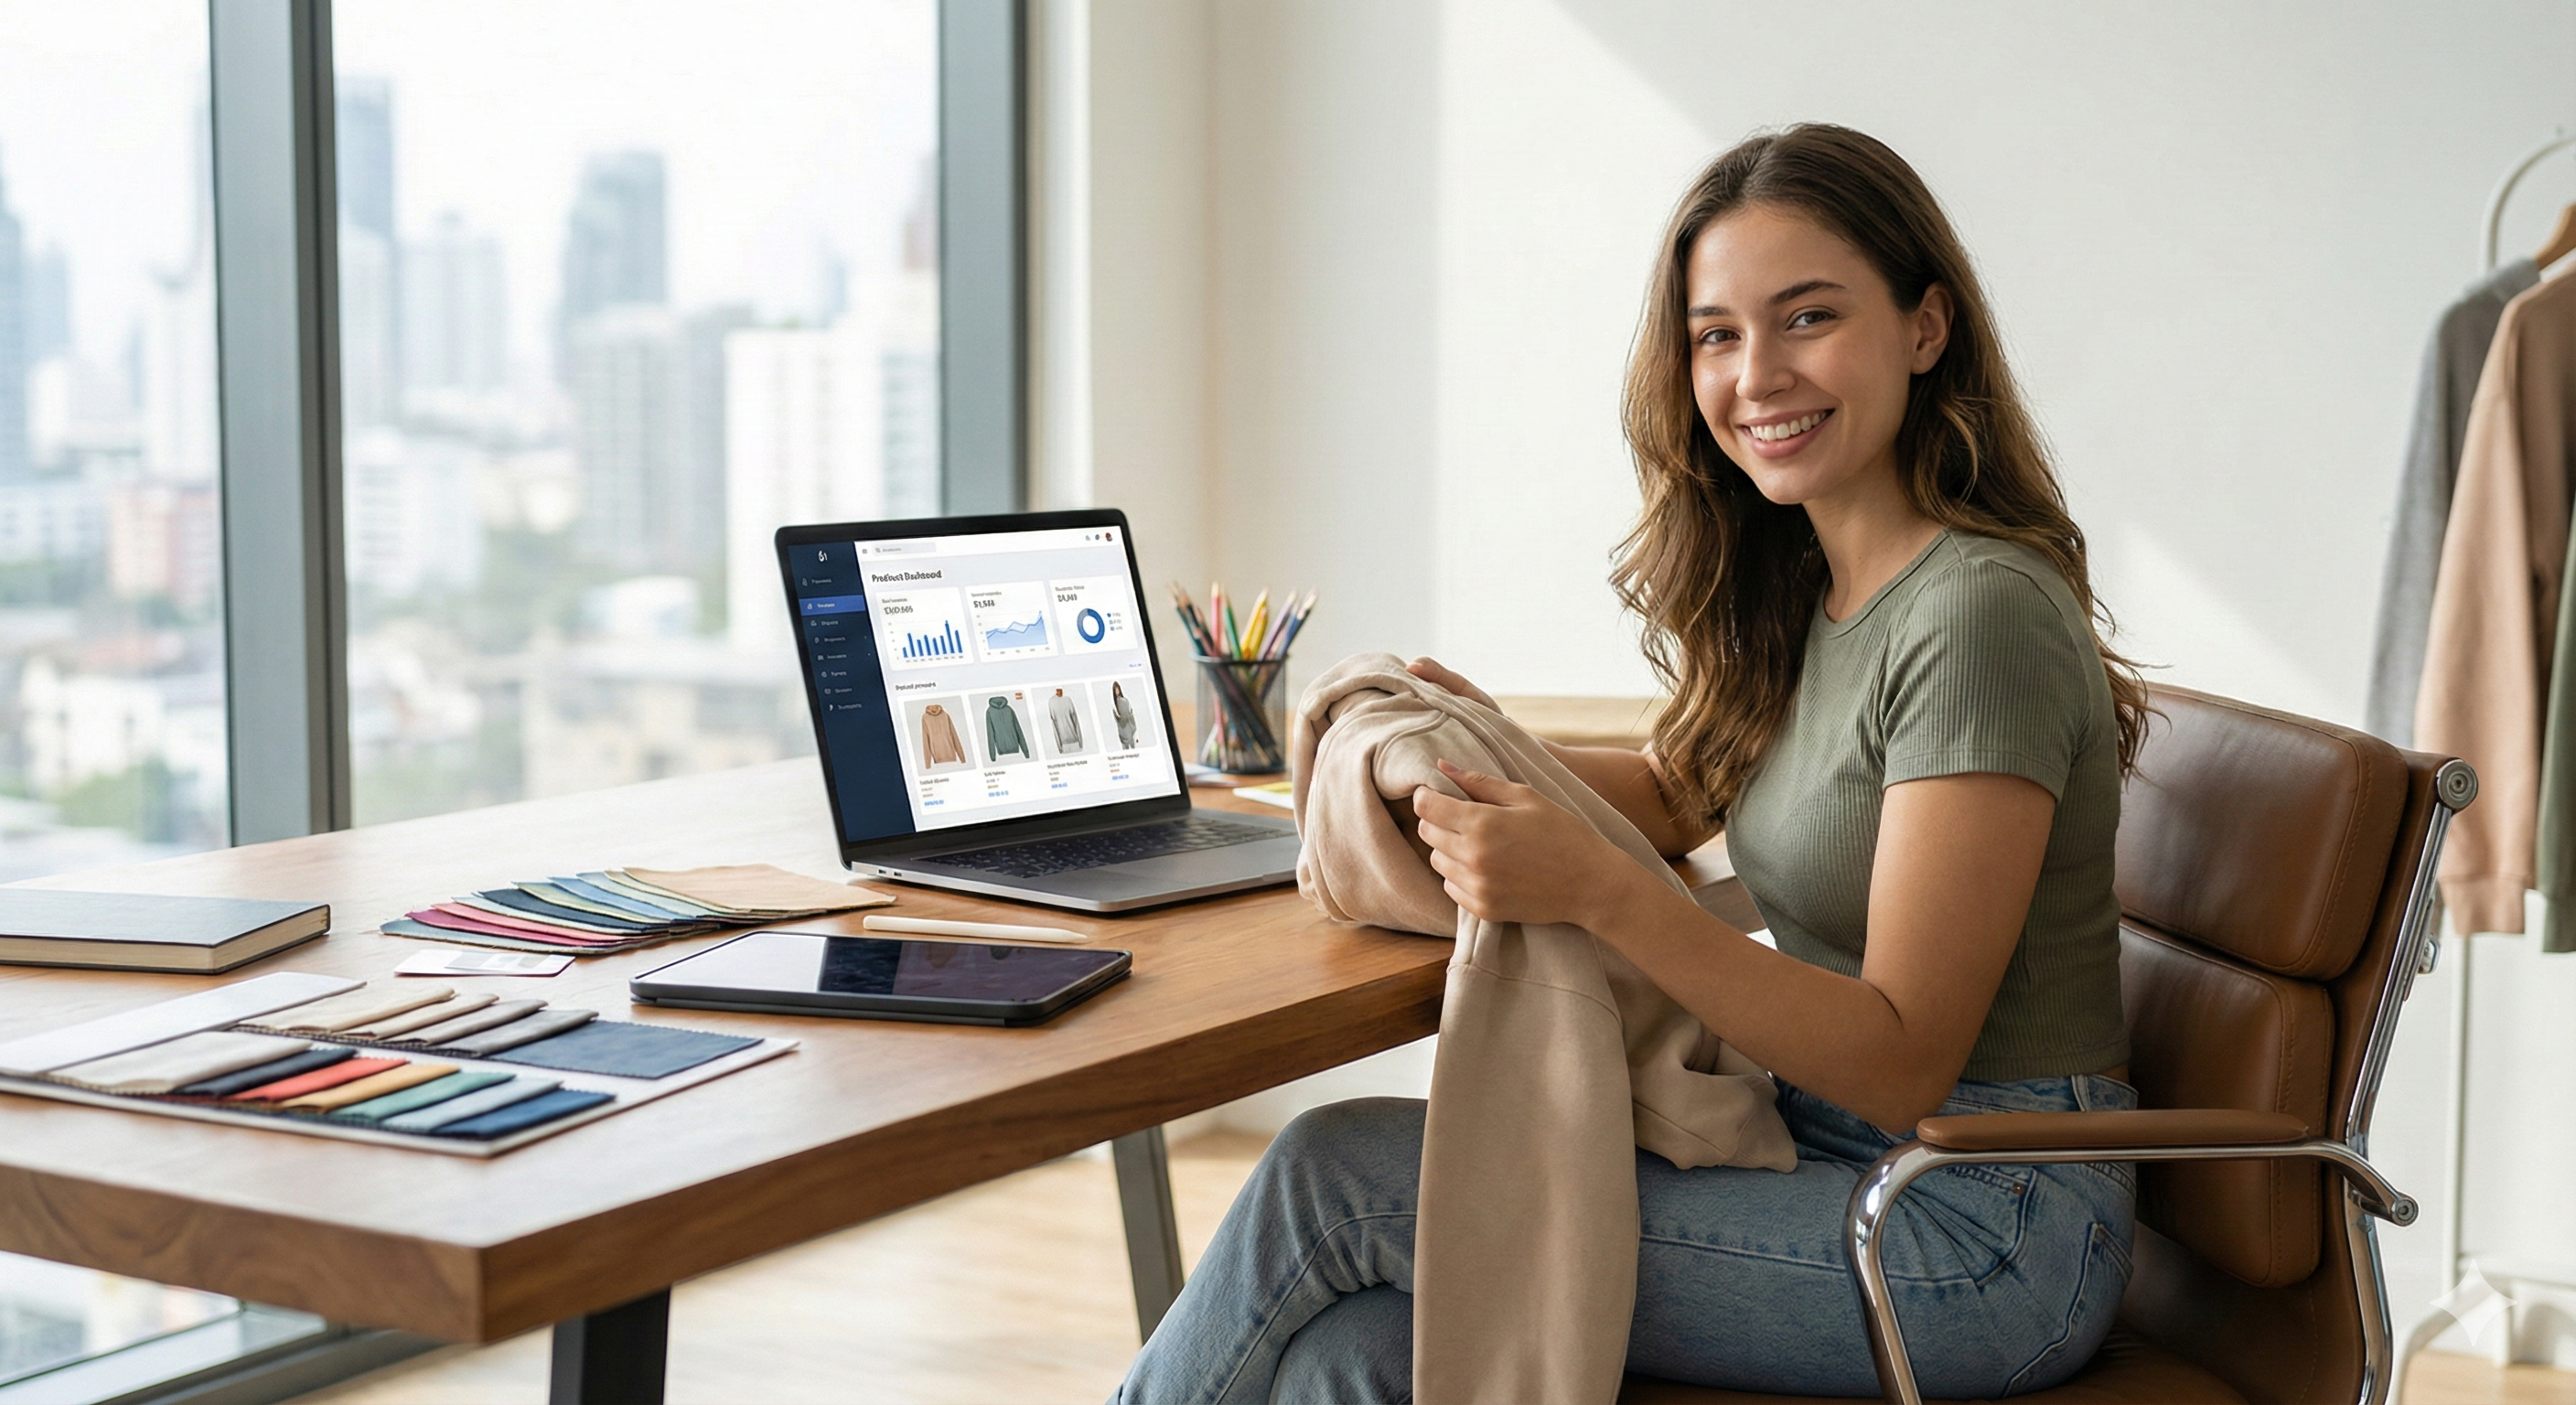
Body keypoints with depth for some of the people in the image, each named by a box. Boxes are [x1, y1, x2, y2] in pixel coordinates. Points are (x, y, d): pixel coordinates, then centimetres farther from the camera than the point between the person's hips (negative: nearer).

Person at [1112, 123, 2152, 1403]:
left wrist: (1600, 895, -30)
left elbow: (1903, 1067, -20)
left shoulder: (1978, 613, -19)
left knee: (1336, 1171, -12)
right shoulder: (1803, 583, 8)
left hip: (1981, 1229, -7)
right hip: (1827, 1151, 7)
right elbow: (1681, 793, 26)